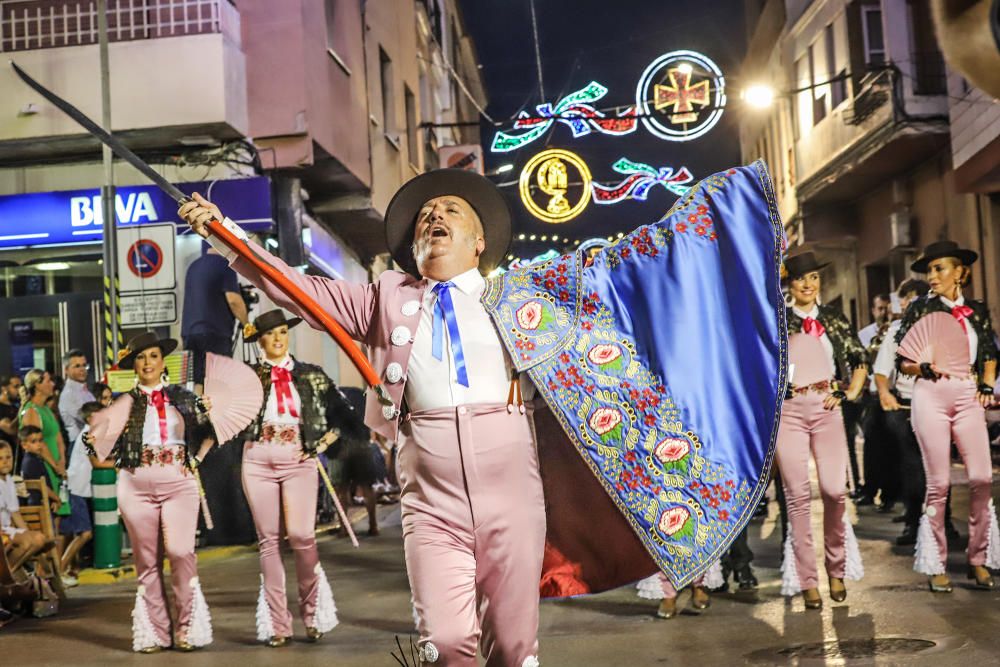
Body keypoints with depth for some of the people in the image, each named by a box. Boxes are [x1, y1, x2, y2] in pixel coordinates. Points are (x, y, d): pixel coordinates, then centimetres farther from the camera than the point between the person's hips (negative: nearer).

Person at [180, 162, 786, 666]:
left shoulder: (520, 292, 16)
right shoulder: (388, 298, 18)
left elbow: (614, 266, 15)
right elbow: (302, 290, 14)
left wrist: (713, 199, 12)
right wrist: (224, 233, 5)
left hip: (510, 485, 0)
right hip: (432, 495, 0)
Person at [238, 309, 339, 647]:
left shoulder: (310, 375, 10)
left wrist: (323, 442, 2)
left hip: (299, 460, -1)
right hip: (259, 460, 1)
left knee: (301, 535, -13)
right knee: (269, 540, 1)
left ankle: (313, 613, 5)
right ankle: (277, 624, 5)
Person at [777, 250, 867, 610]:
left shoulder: (834, 318, 12)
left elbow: (858, 362, 16)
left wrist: (850, 394, 4)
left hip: (826, 408, 1)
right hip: (788, 410, -1)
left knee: (835, 489, -10)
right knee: (798, 495, -3)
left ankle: (836, 567, 12)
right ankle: (806, 580, 3)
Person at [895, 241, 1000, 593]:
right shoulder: (920, 307, 4)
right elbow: (901, 360, 3)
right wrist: (923, 368, -16)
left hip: (968, 396, 2)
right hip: (931, 394, -2)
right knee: (939, 482, -2)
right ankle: (935, 565, 7)